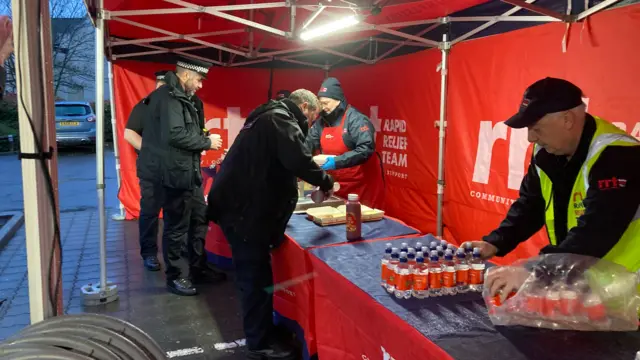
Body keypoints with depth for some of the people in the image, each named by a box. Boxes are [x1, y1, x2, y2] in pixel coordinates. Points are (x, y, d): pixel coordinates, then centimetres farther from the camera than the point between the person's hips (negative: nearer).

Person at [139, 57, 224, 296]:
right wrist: (207, 142, -16)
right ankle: (174, 277, 15)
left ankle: (198, 269, 30)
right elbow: (175, 135, -27)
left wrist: (201, 140, 2)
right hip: (177, 172, -11)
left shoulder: (179, 96, 16)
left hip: (188, 171, 11)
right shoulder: (169, 96, -17)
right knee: (176, 227, 1)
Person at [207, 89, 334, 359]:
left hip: (238, 206, 11)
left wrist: (292, 179, 18)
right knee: (256, 279, 0)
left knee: (252, 276, 19)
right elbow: (300, 161, -24)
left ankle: (259, 333, 33)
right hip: (246, 211, -11)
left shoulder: (267, 117, 20)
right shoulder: (282, 120, -12)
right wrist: (326, 182, -8)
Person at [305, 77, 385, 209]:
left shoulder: (356, 120, -16)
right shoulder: (321, 122, 6)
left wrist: (337, 161, -31)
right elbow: (308, 144, 7)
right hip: (337, 185, 6)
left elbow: (366, 149, -25)